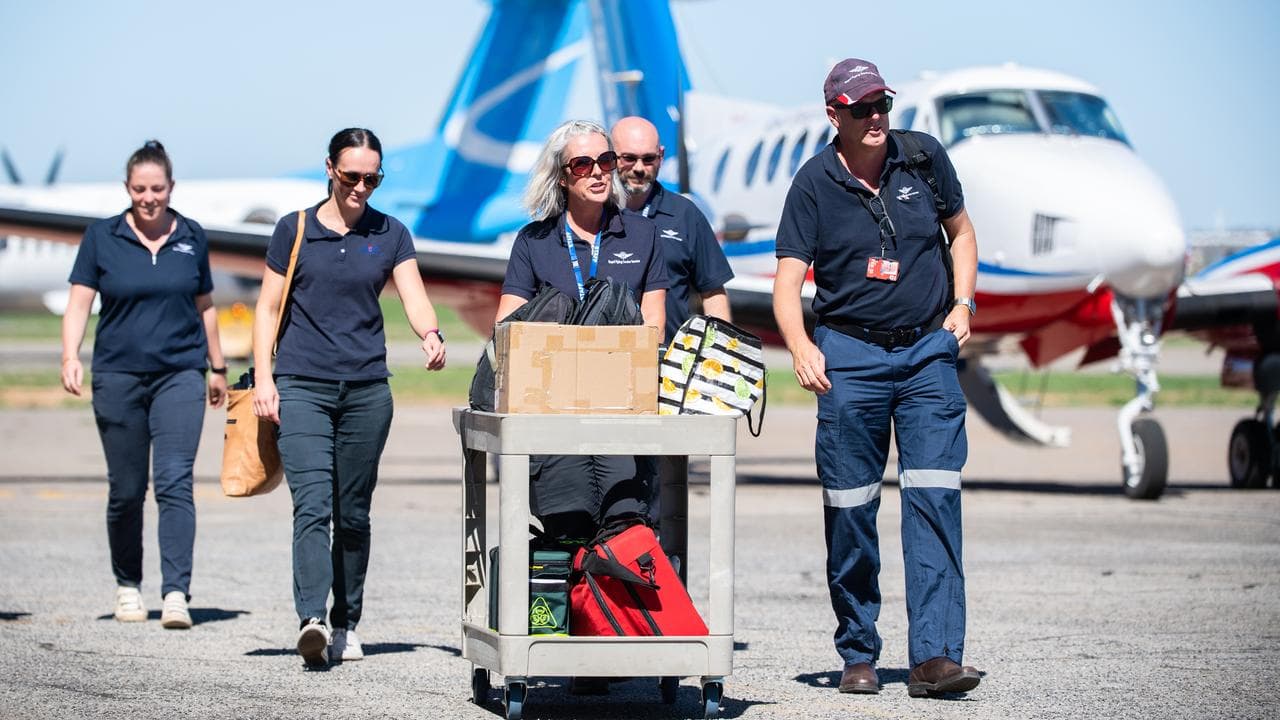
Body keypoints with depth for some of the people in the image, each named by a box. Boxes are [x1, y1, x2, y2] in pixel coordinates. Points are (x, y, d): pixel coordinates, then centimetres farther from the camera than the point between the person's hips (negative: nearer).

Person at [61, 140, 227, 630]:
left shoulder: (191, 237, 7)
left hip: (180, 374, 0)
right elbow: (79, 302, -2)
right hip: (118, 377, 0)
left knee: (174, 482, -13)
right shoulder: (102, 237, 2)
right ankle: (127, 585, 25)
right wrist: (71, 356, -17)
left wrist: (218, 367, 20)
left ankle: (176, 594, -18)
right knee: (125, 490, 6)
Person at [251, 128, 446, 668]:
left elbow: (414, 297, -2)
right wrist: (263, 377, -3)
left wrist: (430, 334, -24)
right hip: (302, 386, -2)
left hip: (367, 388, 2)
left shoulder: (390, 235, 9)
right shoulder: (294, 230, 5)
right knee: (312, 505, -15)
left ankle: (347, 624, 17)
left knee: (354, 512, 7)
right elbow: (268, 307, 6)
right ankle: (312, 621, -26)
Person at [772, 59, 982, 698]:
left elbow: (960, 231, 18)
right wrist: (800, 346, -23)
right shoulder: (814, 183, -3)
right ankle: (857, 656, 14)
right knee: (850, 511, 1)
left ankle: (935, 656, -15)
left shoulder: (923, 158, 2)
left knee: (935, 498, -11)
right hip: (849, 355, -1)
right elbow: (788, 281, -6)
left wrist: (963, 303, 4)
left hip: (928, 351, 1)